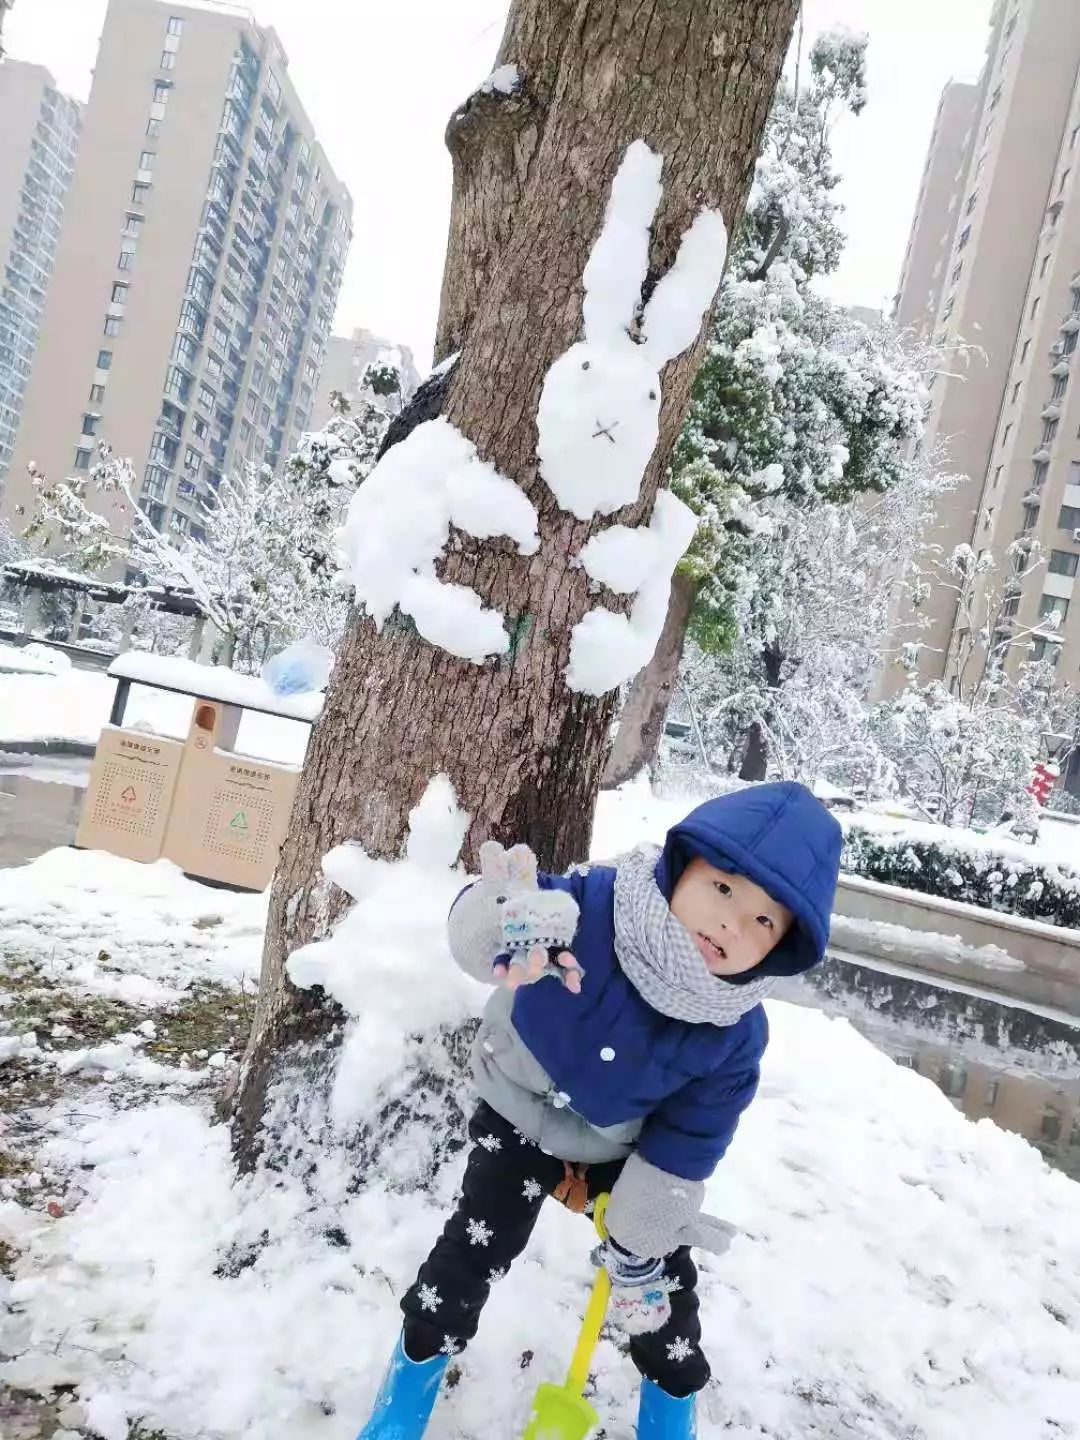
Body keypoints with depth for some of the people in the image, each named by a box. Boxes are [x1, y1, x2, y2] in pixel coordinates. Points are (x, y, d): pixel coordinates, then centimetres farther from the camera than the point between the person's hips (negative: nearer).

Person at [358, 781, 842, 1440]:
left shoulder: (735, 1033, -27)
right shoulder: (596, 903, -35)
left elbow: (681, 1149, -16)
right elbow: (480, 920, -41)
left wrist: (636, 1247, -7)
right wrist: (504, 923, -67)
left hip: (623, 1152, 1)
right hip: (521, 1123, -1)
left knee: (664, 1285, 9)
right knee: (468, 1257, 5)